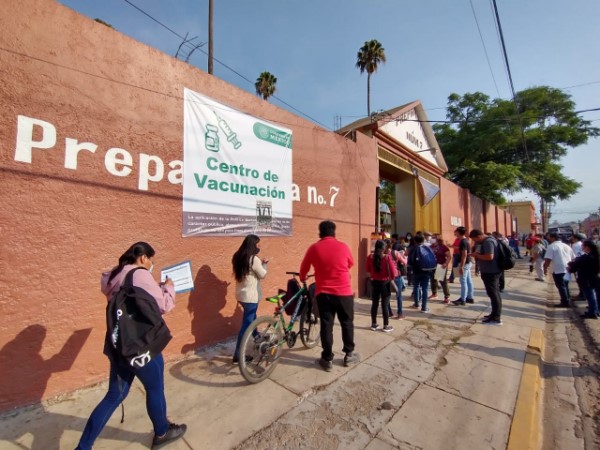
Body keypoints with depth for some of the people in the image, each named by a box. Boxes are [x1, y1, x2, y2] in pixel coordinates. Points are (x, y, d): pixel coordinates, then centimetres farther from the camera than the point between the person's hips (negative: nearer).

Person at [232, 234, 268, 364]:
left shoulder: (237, 257, 5)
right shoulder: (254, 259, -19)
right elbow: (262, 275, -10)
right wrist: (264, 264, 6)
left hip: (241, 294, 9)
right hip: (251, 296, -9)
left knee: (252, 319, 25)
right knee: (247, 324, 0)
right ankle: (237, 356, 7)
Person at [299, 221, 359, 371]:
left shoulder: (314, 248, -3)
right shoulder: (343, 246, -2)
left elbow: (304, 267, 9)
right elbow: (351, 264, 16)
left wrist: (303, 278, 30)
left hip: (323, 293, 0)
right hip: (344, 292, 0)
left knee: (326, 326, 10)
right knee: (347, 323, 17)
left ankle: (327, 359, 19)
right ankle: (349, 355, 29)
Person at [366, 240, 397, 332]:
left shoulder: (370, 257, -5)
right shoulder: (387, 257, -15)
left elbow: (368, 270, 8)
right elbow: (393, 272, -13)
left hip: (374, 282, 3)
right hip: (385, 283, -3)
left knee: (374, 304, 12)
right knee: (385, 305, 7)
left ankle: (374, 324, 23)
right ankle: (386, 326, 18)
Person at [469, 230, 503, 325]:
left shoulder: (487, 242, -19)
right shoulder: (489, 240, 14)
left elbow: (490, 256, -29)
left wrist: (477, 255, -16)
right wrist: (478, 255, 8)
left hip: (490, 272, -11)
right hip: (492, 271, 11)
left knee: (493, 294, -3)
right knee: (495, 293, 17)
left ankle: (496, 318, 5)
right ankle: (496, 315, 29)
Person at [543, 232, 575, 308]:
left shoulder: (551, 246, -10)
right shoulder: (566, 246, 15)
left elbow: (548, 259, -16)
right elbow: (573, 258, 20)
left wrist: (545, 268, -7)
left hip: (558, 270, -8)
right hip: (567, 269, 8)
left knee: (561, 286, 1)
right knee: (565, 285, 19)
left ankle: (565, 302, 3)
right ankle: (567, 301, 26)